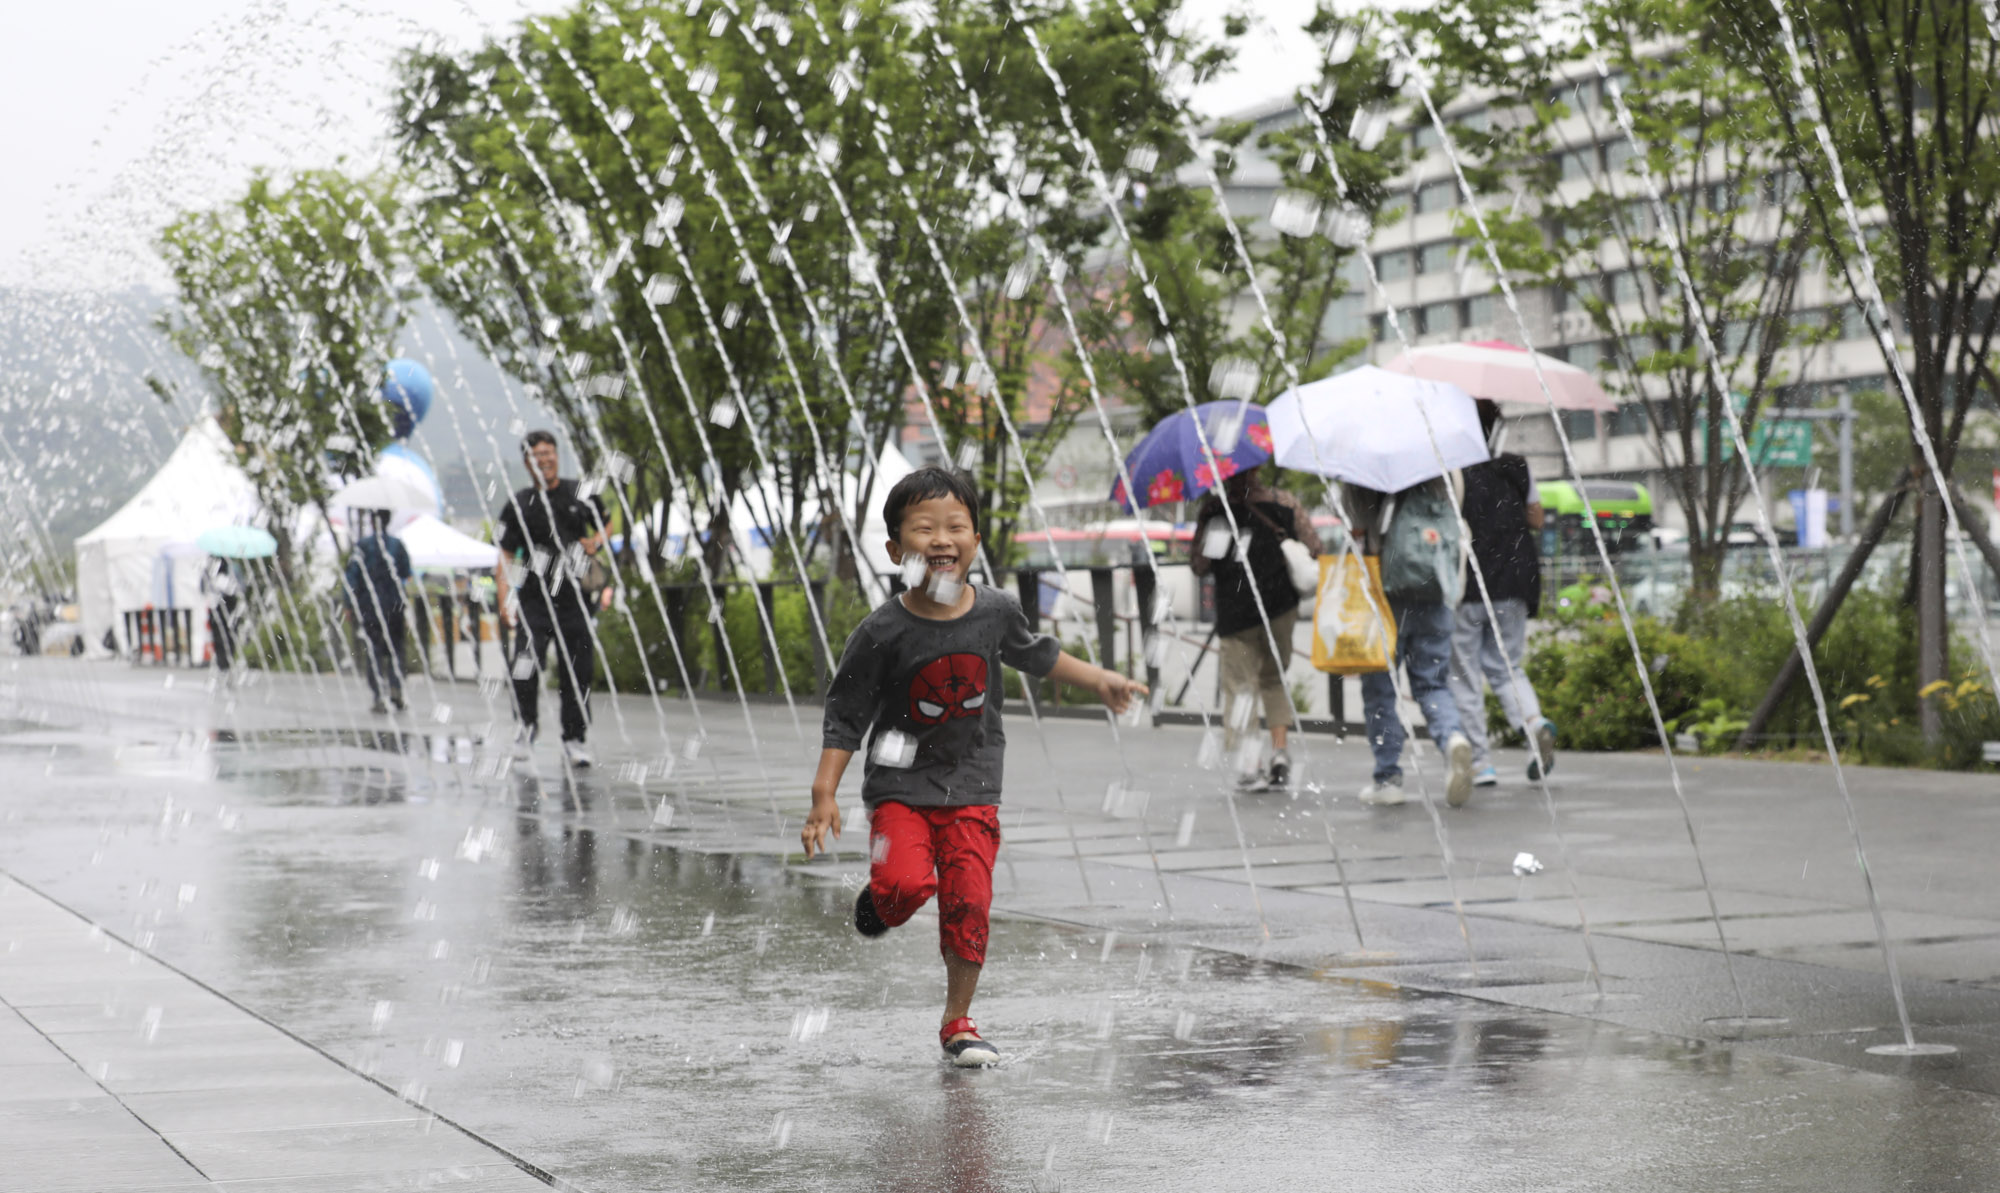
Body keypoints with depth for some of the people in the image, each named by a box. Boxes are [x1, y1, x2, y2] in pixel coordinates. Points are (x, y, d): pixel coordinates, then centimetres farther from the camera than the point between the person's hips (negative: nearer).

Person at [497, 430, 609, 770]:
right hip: (534, 599, -2)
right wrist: (504, 600, -10)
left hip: (573, 600, 2)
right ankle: (528, 725, 5)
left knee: (577, 672, 0)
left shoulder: (581, 495, 7)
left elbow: (604, 525, 22)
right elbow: (506, 556, 0)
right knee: (525, 667, -18)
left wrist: (595, 542, -1)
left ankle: (574, 741, 12)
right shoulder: (518, 506, 2)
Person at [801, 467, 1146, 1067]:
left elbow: (1036, 653, 20)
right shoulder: (882, 632, -13)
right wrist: (824, 795, -10)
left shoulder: (996, 611, -3)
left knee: (968, 902, -3)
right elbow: (845, 716, -6)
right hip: (900, 786, -3)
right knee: (907, 881, -24)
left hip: (971, 791, 3)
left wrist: (1099, 680, 22)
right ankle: (880, 902, 14)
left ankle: (958, 1022, 15)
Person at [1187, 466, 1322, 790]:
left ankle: (1247, 763, -12)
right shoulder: (1283, 502, 1)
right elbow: (1313, 547, 0)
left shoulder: (1211, 510, -2)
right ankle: (1279, 750, 5)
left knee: (1241, 685, 3)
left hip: (1233, 612, -1)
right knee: (1274, 679, 19)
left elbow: (1199, 566, 0)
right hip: (1279, 605, 1)